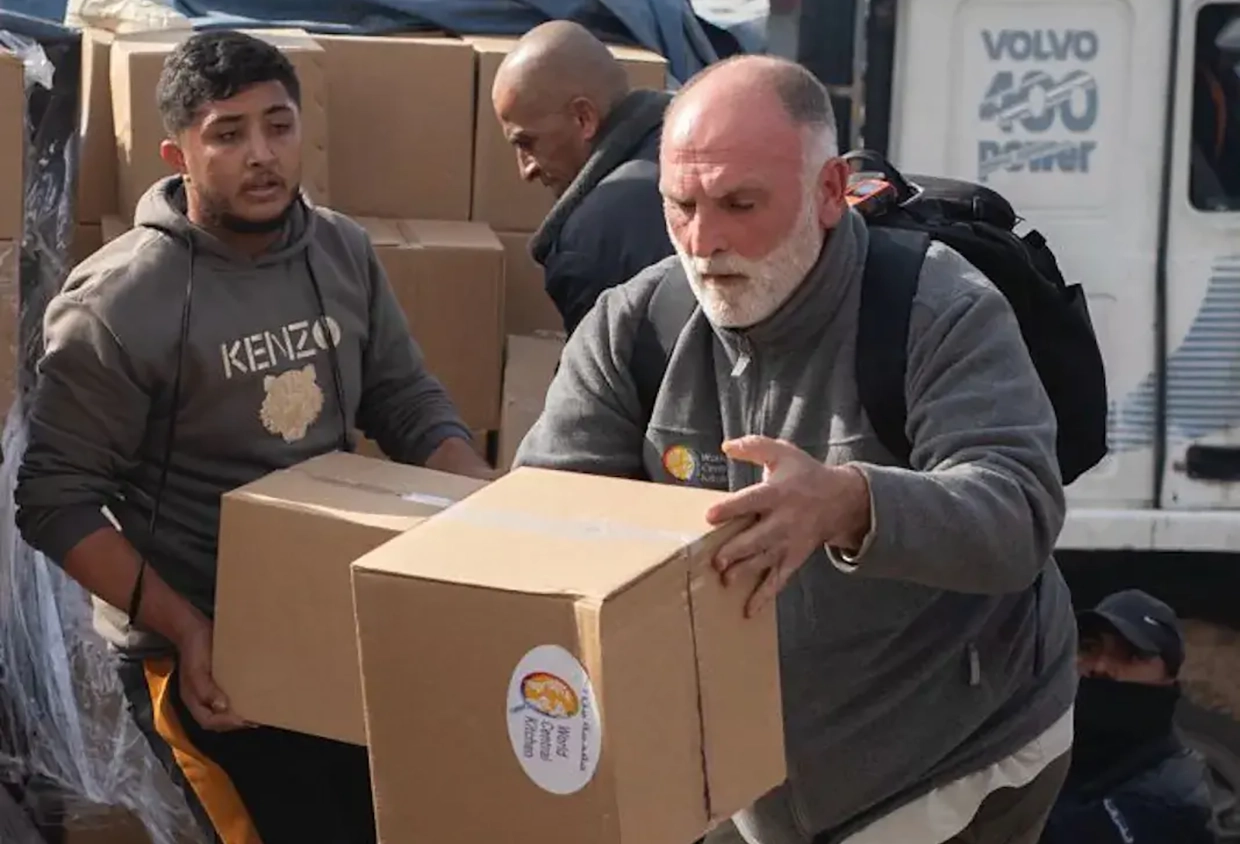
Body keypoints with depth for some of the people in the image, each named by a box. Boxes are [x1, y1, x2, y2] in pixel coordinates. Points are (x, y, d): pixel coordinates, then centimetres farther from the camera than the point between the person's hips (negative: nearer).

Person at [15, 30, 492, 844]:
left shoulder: (344, 250, 0)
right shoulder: (117, 304, -17)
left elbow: (410, 403, 8)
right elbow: (59, 500, -14)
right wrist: (187, 630, -20)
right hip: (203, 647, -6)